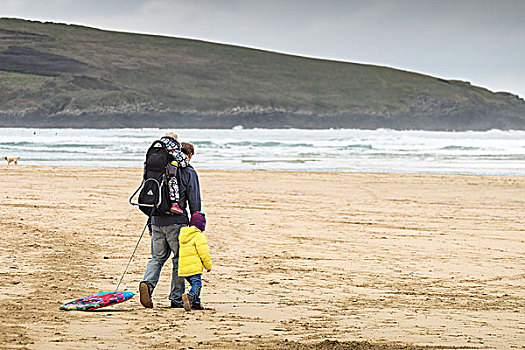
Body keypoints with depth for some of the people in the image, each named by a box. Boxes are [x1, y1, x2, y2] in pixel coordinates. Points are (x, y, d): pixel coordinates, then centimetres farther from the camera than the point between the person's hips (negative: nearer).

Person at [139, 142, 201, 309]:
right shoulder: (189, 173, -2)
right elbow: (194, 201, -4)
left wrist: (151, 223, 21)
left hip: (157, 220, 4)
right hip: (177, 221, -4)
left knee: (157, 257, 12)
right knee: (179, 260, 6)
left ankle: (147, 283, -15)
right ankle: (176, 298, 8)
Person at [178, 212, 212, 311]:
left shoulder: (182, 235, 18)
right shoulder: (199, 236, -7)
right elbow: (204, 253, -10)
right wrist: (208, 266, 1)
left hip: (183, 267, 7)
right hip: (194, 267, -7)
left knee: (195, 284, 20)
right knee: (197, 284, -12)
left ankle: (196, 303, 14)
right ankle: (190, 296, -38)